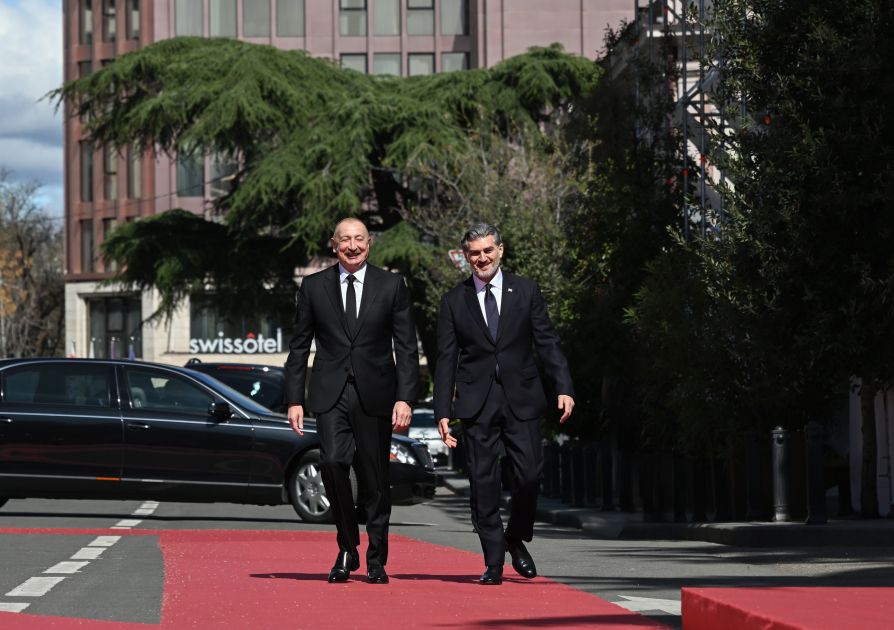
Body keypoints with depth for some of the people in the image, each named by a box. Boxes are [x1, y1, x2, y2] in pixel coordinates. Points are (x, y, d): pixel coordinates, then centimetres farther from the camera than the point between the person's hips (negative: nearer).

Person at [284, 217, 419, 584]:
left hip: (375, 396, 0)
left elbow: (407, 348, 3)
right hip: (331, 395, 0)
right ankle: (347, 548, -4)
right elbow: (299, 347, 9)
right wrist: (294, 399, 2)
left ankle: (376, 561, 16)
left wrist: (405, 398, -7)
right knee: (333, 461, -20)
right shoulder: (313, 287, 7)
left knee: (375, 479, 3)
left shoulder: (391, 286, 5)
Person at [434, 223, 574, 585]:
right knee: (483, 483, -2)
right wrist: (443, 412, 0)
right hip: (476, 404, 0)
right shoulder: (454, 301, 7)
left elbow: (547, 343, 5)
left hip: (521, 400, 0)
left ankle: (516, 539, 19)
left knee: (529, 475, -7)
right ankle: (494, 562, 4)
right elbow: (446, 360, 6)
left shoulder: (525, 291, 7)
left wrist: (564, 387, -8)